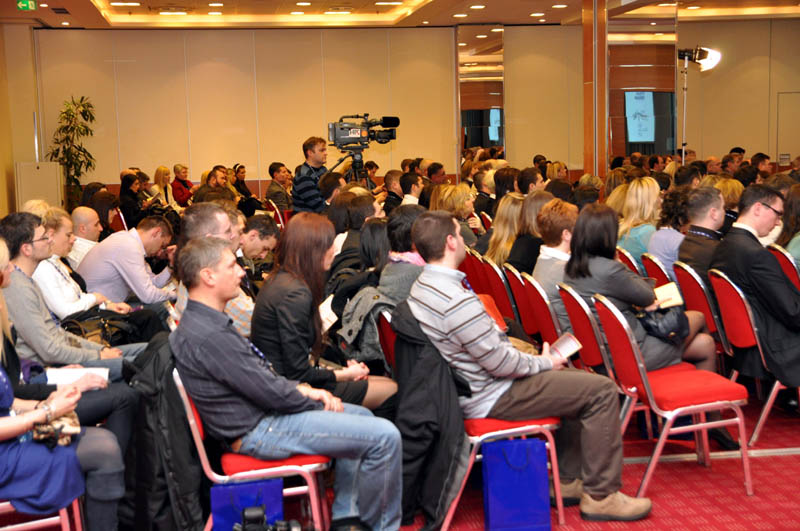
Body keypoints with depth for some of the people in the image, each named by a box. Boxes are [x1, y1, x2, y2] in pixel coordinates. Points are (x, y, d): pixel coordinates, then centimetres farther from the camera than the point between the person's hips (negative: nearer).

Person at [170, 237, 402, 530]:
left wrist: (299, 388, 3)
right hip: (258, 431, -11)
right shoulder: (209, 336, -27)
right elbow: (269, 392, -23)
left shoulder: (203, 320, 8)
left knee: (362, 416, 24)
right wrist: (312, 396, -6)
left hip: (261, 411, 11)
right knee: (385, 436, -13)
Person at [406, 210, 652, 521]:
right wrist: (544, 363, -5)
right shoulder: (456, 300, -29)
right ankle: (600, 495, 1)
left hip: (473, 383, 11)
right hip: (491, 397, -11)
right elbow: (499, 362, -23)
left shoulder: (422, 286, 3)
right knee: (602, 391, -9)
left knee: (577, 382, 23)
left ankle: (569, 479, 26)